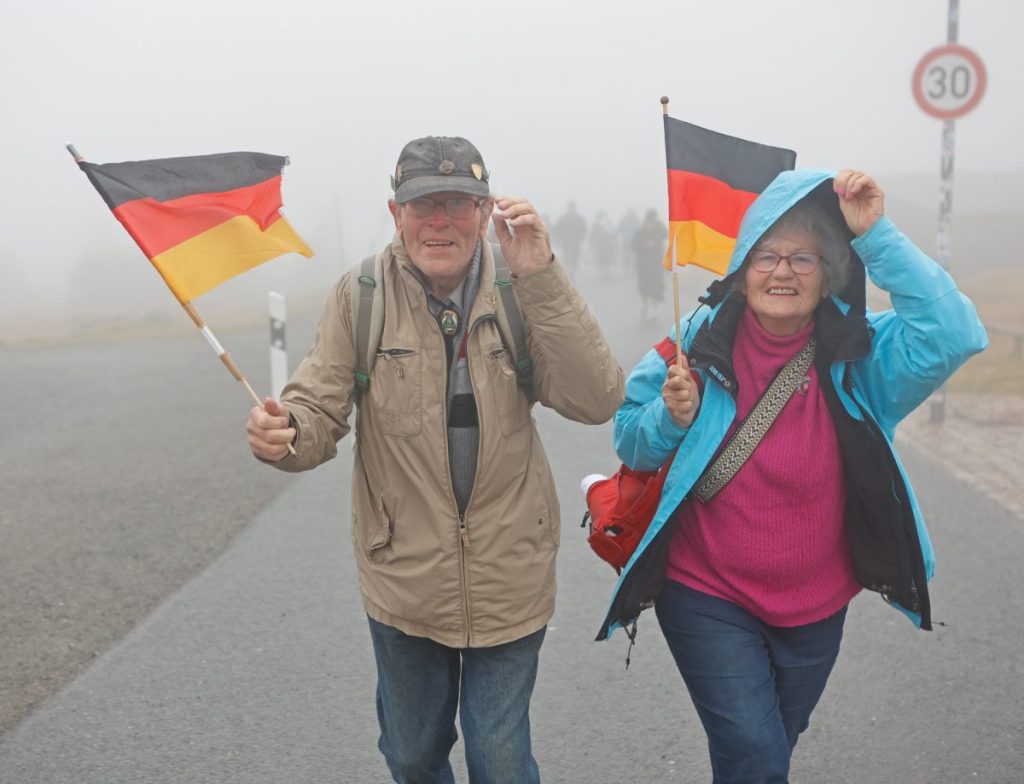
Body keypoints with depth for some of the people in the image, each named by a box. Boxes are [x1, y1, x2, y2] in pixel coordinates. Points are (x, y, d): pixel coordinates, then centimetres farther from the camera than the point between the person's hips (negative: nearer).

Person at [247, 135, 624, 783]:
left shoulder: (520, 292, -8)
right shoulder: (361, 297, -9)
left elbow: (597, 402, -20)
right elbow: (321, 411, -10)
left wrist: (542, 276, -28)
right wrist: (286, 433, -34)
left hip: (510, 586, 0)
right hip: (403, 581, 1)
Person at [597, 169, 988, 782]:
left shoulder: (860, 352, -11)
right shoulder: (699, 341, -10)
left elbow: (955, 335, -29)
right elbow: (632, 446, -1)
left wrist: (877, 236, -29)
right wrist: (673, 417, -24)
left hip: (815, 605, 2)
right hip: (708, 597, -2)